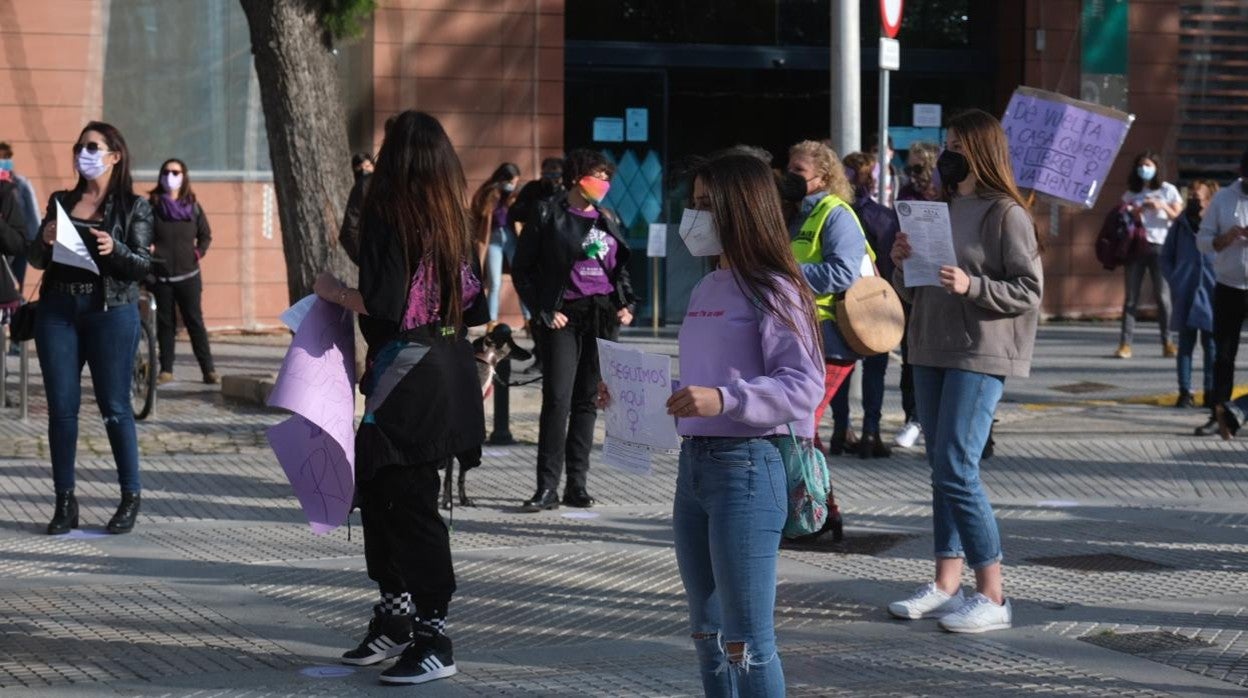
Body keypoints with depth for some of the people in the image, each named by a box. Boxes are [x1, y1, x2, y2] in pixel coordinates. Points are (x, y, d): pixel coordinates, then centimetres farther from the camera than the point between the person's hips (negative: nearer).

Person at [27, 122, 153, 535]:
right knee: (61, 407, 2)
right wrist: (44, 241, -8)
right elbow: (34, 259, 14)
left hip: (111, 311, -4)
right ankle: (65, 502, 6)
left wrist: (115, 249, -22)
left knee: (114, 407, -2)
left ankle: (130, 498, 7)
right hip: (58, 310, 4)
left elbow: (144, 266, -4)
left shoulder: (134, 207, 2)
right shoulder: (61, 202, 13)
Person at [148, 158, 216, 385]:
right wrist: (149, 249, -12)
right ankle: (166, 370, 12)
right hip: (160, 275, 0)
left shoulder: (193, 206, 6)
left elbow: (205, 235, 14)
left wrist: (199, 252, -1)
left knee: (195, 322, -1)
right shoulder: (152, 205, 1)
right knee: (165, 323, 5)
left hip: (188, 275, 0)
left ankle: (208, 370, -2)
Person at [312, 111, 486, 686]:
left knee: (409, 502, -3)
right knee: (375, 487, 18)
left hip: (407, 375, -8)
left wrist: (334, 291, -3)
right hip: (450, 369, 8)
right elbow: (474, 306, 10)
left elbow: (382, 305, -20)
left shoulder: (387, 217, -13)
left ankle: (434, 640, 2)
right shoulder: (454, 219, 7)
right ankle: (394, 621, 25)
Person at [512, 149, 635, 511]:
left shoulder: (606, 219, 14)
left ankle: (577, 484, 11)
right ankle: (547, 487, -9)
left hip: (602, 316, 5)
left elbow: (620, 267, 24)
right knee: (558, 399, -11)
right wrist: (543, 311, -8)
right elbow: (522, 269, 0)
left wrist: (627, 303, 7)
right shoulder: (548, 214, -1)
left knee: (587, 399, 6)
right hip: (564, 317, -5)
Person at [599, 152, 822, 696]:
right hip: (693, 462, 9)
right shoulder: (706, 290, 14)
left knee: (746, 641, -7)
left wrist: (725, 401, -29)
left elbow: (803, 383, -19)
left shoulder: (772, 291, -10)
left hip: (746, 466, -9)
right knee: (707, 632, 17)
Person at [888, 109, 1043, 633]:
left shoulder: (1006, 214, -7)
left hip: (980, 357, -8)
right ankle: (946, 585, 15)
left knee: (956, 469, -13)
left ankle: (992, 597, -8)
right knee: (940, 468, 9)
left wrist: (972, 286, -23)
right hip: (931, 351, 8)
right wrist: (902, 263, 0)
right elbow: (913, 292, 20)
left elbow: (1030, 291, -12)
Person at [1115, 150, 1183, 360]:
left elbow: (1179, 217, 3)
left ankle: (1167, 343, 1)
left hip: (1160, 246, -2)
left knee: (1162, 296, -5)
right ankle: (1125, 343, -4)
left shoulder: (1167, 191, 8)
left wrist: (1163, 207, -12)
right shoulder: (1131, 193, 15)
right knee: (1131, 297, -2)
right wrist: (1129, 213, -8)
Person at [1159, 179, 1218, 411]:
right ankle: (1185, 392, 6)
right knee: (1185, 343, 4)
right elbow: (1166, 257, 13)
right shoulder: (1180, 225, 5)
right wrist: (1175, 281, 2)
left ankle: (1211, 392, 11)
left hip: (1211, 294, -2)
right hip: (1185, 294, 2)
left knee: (1211, 343, 5)